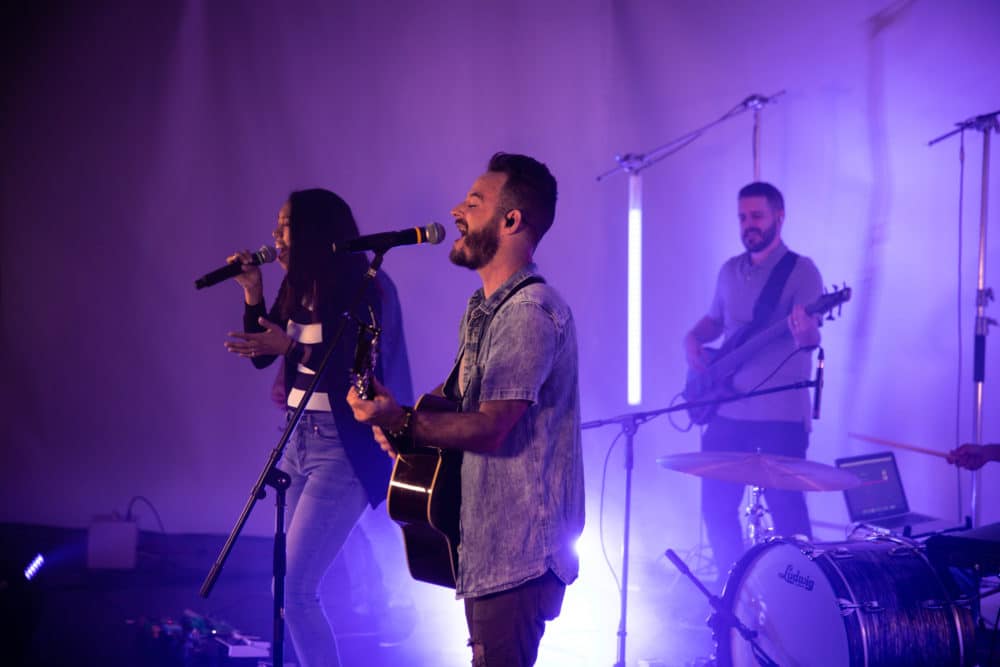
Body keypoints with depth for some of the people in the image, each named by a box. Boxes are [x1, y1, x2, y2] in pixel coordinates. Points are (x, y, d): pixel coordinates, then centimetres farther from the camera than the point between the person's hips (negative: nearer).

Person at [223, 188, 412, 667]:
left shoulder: (358, 291, -13)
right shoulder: (296, 290, 10)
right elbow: (261, 356, 15)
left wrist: (290, 347, -24)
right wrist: (252, 291, 4)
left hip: (341, 450, -8)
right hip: (299, 441, 9)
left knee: (296, 592, -12)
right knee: (287, 588, 12)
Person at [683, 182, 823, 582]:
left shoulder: (800, 270, -6)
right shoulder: (730, 271, 13)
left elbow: (809, 335, -19)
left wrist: (806, 334, -44)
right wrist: (693, 338, 4)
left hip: (781, 413, -6)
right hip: (728, 409, 6)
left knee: (785, 508, -5)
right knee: (716, 503, 8)